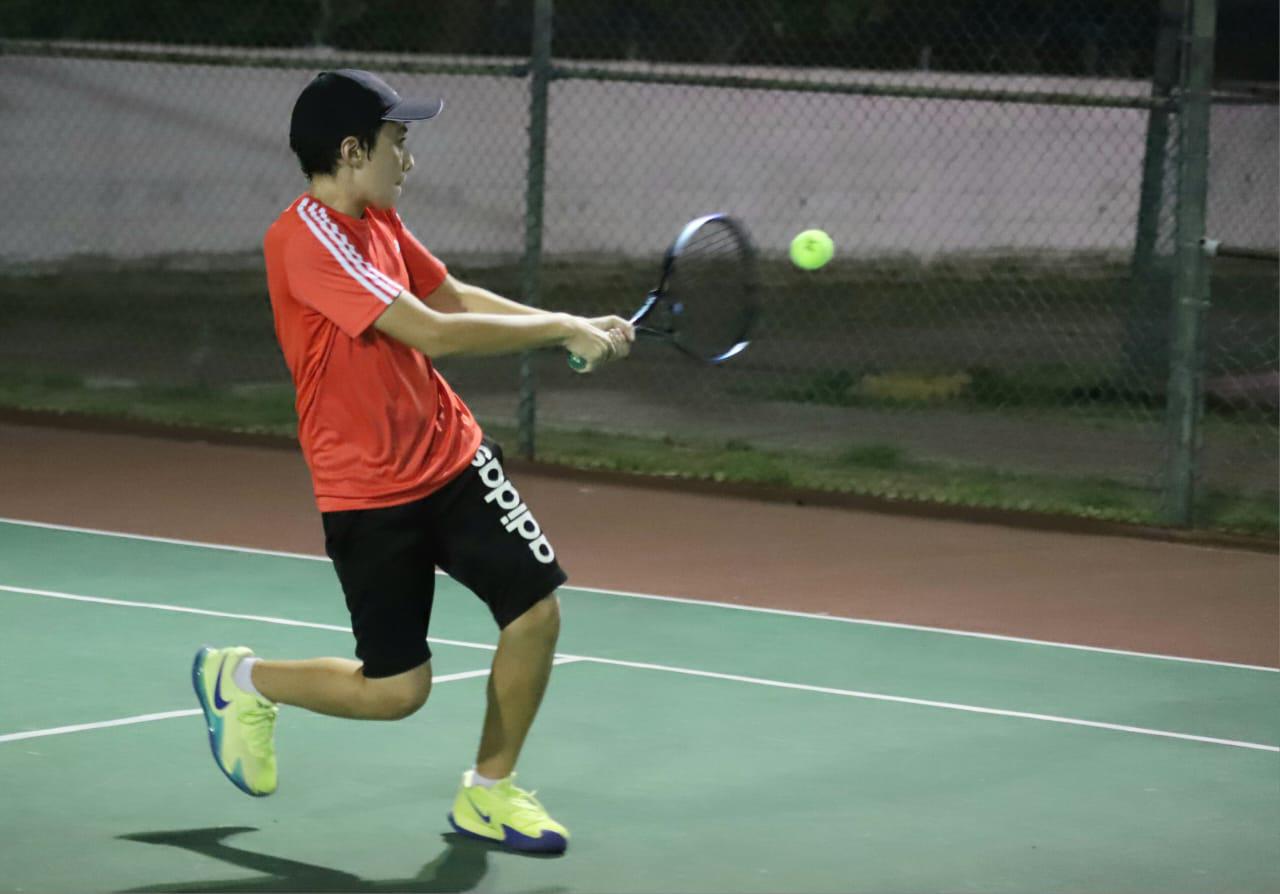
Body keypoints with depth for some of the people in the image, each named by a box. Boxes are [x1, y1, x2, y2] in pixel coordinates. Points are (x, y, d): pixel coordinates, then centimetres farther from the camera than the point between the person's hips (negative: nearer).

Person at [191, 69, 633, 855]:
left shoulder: (377, 220, 5)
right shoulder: (306, 240, -24)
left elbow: (453, 297, 17)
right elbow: (432, 333, -28)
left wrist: (575, 326, 4)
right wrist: (561, 329, -21)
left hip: (451, 456, 8)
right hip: (367, 492, -8)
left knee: (536, 610, -4)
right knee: (397, 690, -3)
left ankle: (489, 792, 15)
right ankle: (240, 679, 25)